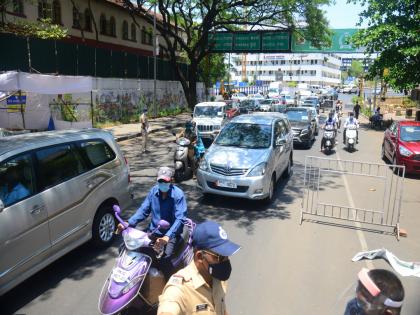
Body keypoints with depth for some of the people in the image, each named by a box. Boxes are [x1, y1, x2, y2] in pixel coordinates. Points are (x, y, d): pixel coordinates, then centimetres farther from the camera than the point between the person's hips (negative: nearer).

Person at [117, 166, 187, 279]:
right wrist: (129, 223, -12)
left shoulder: (178, 194, -16)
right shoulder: (154, 191, 2)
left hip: (172, 233, -6)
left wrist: (167, 237, -40)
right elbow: (143, 210, 5)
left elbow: (180, 219, -25)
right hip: (153, 231, 6)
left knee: (164, 259, -32)